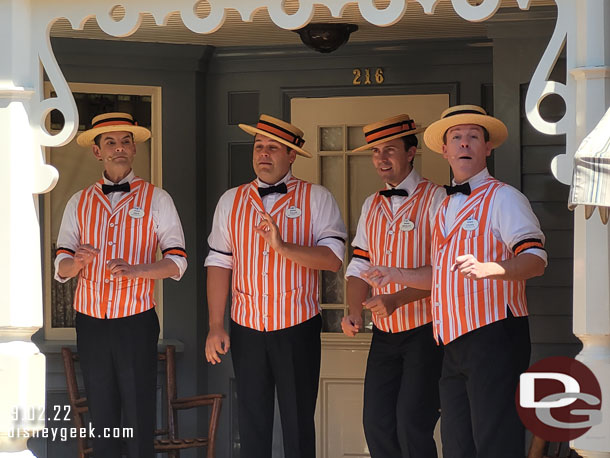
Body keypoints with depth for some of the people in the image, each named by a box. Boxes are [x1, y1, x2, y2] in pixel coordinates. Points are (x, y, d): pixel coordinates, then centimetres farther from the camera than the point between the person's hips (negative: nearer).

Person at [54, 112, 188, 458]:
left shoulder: (156, 199, 2)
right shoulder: (79, 203, 10)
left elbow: (177, 261, -5)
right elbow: (61, 269, 4)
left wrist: (134, 269, -21)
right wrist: (77, 261, -20)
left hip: (136, 322, -3)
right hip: (90, 322, 3)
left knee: (140, 420, -1)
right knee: (101, 420, 9)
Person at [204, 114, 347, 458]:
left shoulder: (316, 199, -2)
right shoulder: (231, 201, 8)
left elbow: (333, 259, -13)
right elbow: (219, 264, 5)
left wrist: (283, 247, -25)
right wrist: (216, 326, 0)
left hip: (298, 329, -3)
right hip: (246, 328, 3)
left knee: (298, 426, 3)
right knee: (252, 425, 9)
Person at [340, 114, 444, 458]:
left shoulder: (436, 199, -8)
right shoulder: (372, 206, 13)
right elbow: (360, 267, 12)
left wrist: (397, 299, -25)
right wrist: (355, 313, -5)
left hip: (425, 330, -6)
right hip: (384, 334, 6)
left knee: (412, 426, -12)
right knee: (377, 424, 4)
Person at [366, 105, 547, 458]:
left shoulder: (503, 197, -3)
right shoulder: (447, 207, 23)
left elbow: (535, 260, -17)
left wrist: (489, 268, -32)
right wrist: (398, 276, 27)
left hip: (494, 338, -8)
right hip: (454, 345, 8)